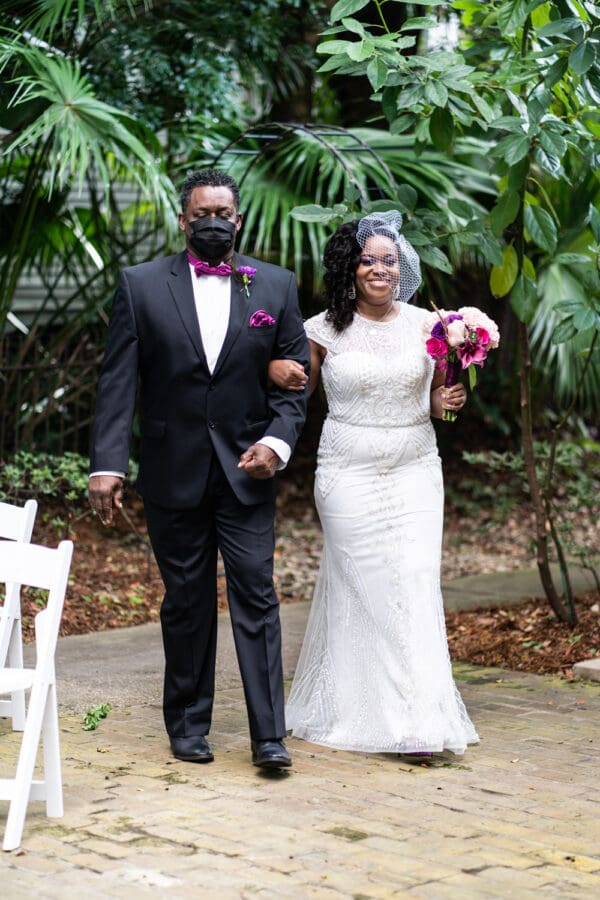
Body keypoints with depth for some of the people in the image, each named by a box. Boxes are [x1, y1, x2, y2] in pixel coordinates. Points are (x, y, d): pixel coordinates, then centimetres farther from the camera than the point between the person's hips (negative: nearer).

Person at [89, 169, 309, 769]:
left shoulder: (275, 286, 4)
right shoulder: (141, 285, 1)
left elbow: (294, 379, 4)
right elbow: (117, 382, -3)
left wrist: (277, 441, -13)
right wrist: (107, 463, -12)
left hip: (246, 471, 0)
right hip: (173, 473, 0)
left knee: (255, 596, -4)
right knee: (186, 602, 9)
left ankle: (269, 734, -2)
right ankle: (188, 725, 20)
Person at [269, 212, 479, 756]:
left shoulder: (426, 325, 6)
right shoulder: (327, 329, 0)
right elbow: (297, 389, 7)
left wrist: (445, 403, -7)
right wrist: (275, 369, -15)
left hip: (414, 471, 2)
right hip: (349, 476, -1)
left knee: (416, 583, -5)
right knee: (361, 588, -1)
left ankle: (420, 718, -1)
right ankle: (359, 709, 7)